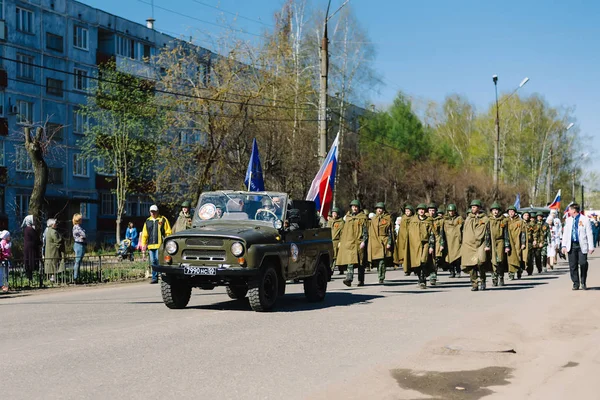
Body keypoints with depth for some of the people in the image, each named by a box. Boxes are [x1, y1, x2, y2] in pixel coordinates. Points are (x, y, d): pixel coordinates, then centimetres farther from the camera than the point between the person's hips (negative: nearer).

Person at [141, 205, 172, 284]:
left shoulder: (163, 220, 4)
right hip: (151, 245, 5)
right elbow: (144, 234, 19)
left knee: (159, 261, -12)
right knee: (153, 262, 6)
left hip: (160, 245, -5)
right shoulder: (148, 221, 17)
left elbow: (168, 232, 2)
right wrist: (143, 243, 10)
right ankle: (154, 278, 11)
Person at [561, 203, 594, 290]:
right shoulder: (568, 220, 12)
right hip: (571, 245, 4)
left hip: (582, 245, -4)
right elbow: (565, 233, 14)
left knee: (583, 264, -10)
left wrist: (591, 247, -6)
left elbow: (589, 234, -2)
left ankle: (583, 283, 8)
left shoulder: (585, 219, -1)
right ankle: (576, 283, 12)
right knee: (573, 266, 3)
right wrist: (564, 246, 6)